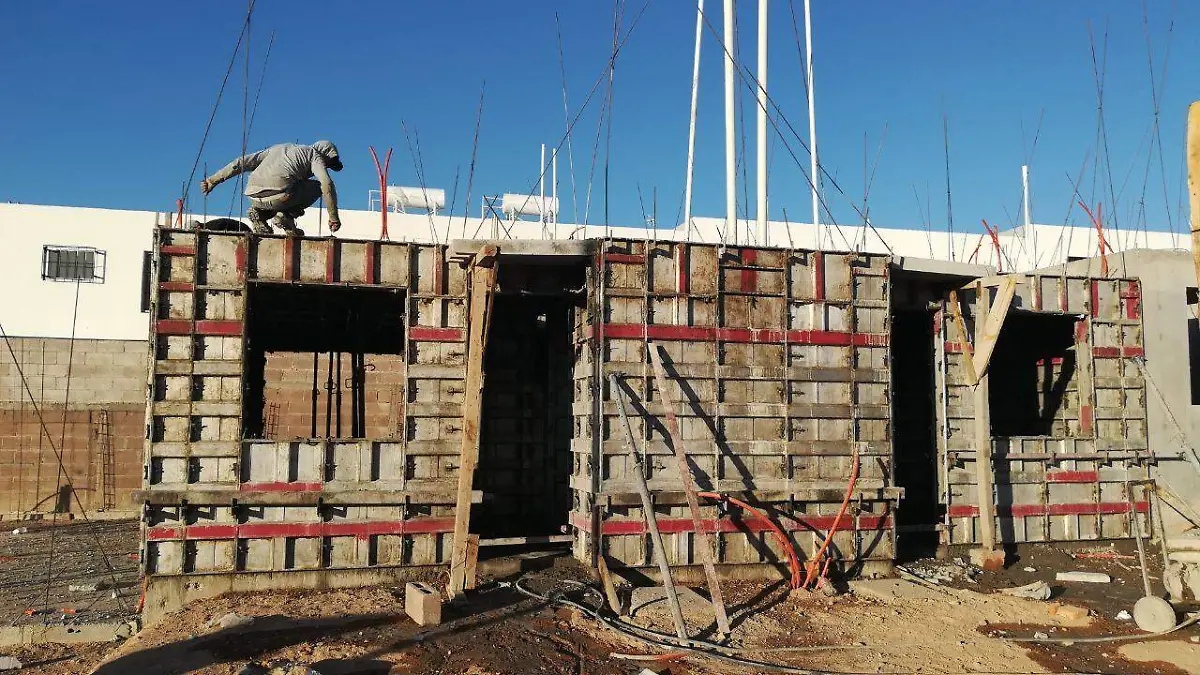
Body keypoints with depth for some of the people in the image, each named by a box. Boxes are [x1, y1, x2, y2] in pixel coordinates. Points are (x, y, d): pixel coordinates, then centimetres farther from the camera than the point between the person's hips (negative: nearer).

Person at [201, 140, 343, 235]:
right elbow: (327, 183, 0)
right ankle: (286, 215, 1)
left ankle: (259, 212, 10)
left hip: (254, 197, 6)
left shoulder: (277, 148, 35)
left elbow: (242, 162, 29)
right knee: (317, 186, 17)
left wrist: (213, 180, 29)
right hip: (279, 195, -6)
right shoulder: (314, 154, 18)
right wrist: (334, 217, 4)